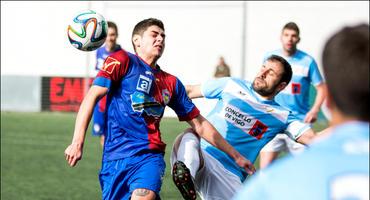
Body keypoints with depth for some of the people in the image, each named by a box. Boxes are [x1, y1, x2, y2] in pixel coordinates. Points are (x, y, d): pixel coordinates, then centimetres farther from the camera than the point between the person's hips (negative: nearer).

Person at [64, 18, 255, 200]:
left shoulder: (171, 83, 18)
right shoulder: (122, 61, 5)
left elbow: (200, 125, 25)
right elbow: (92, 96, -4)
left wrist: (236, 156, 24)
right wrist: (77, 142, -16)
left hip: (150, 156, 2)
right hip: (115, 157, -2)